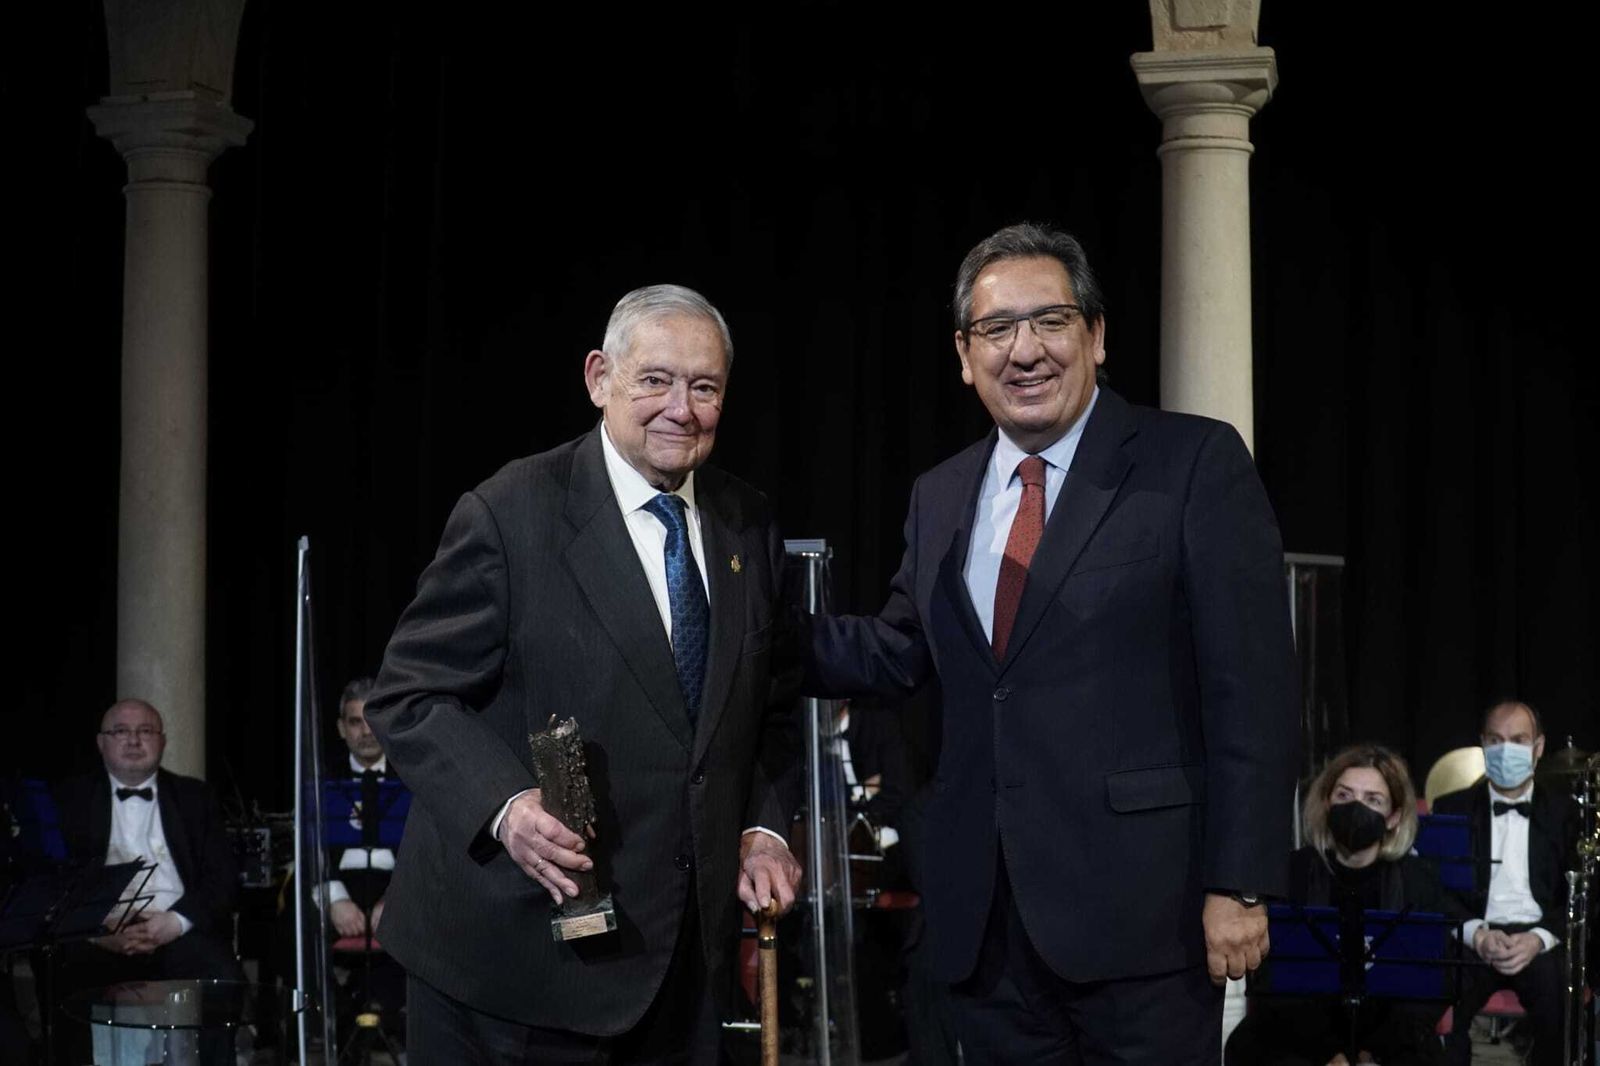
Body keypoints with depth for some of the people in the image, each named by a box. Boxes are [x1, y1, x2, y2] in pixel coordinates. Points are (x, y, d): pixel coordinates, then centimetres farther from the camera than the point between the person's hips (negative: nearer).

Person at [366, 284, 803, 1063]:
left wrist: (764, 829, 0)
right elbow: (407, 696, -10)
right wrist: (504, 805, -25)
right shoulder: (508, 515, -10)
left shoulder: (748, 526, 8)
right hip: (516, 939, -5)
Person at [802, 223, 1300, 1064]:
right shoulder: (939, 496, 14)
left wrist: (1239, 885, -13)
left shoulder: (1196, 463, -5)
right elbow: (894, 656, 20)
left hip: (1138, 900, -5)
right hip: (985, 913, 5)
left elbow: (1250, 688, -8)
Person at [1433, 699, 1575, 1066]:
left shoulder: (1563, 813, 13)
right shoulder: (1451, 809, 12)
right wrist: (1477, 935, -12)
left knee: (1559, 996, -33)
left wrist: (1539, 939, -11)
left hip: (1541, 940, 0)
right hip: (1474, 937, 0)